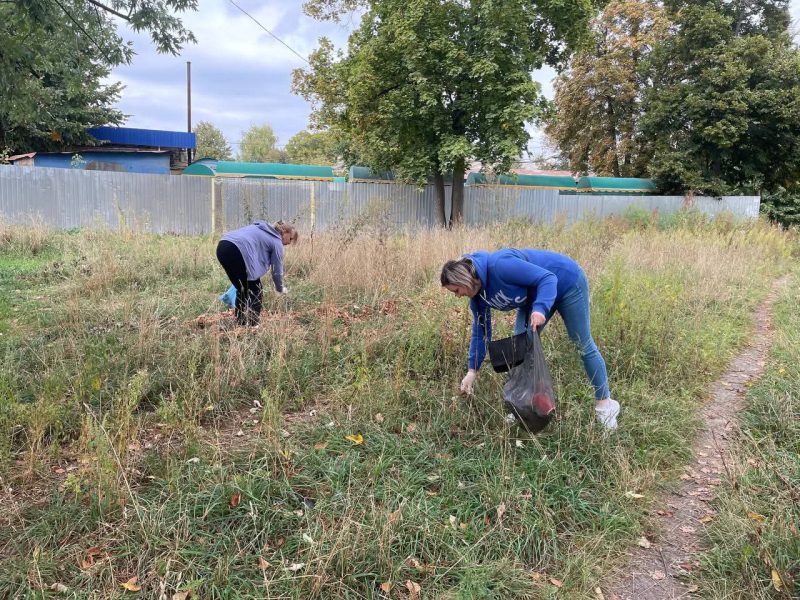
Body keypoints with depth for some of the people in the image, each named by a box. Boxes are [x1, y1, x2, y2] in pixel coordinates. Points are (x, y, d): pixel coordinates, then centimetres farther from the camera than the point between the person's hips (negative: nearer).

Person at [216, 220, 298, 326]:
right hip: (237, 251, -8)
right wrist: (280, 288, 30)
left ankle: (240, 323, 23)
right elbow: (277, 270, 13)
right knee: (255, 289, 7)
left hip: (222, 247, 8)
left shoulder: (263, 229, 30)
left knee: (242, 289, 20)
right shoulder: (277, 242, 8)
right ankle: (252, 324, 6)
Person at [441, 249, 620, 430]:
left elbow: (547, 278, -34)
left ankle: (604, 403, 15)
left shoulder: (499, 265, -36)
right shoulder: (478, 295, -9)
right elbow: (480, 330, 1)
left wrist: (540, 309, -50)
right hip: (535, 295, 8)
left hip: (566, 282, -8)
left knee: (583, 345, 2)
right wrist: (472, 370, 0)